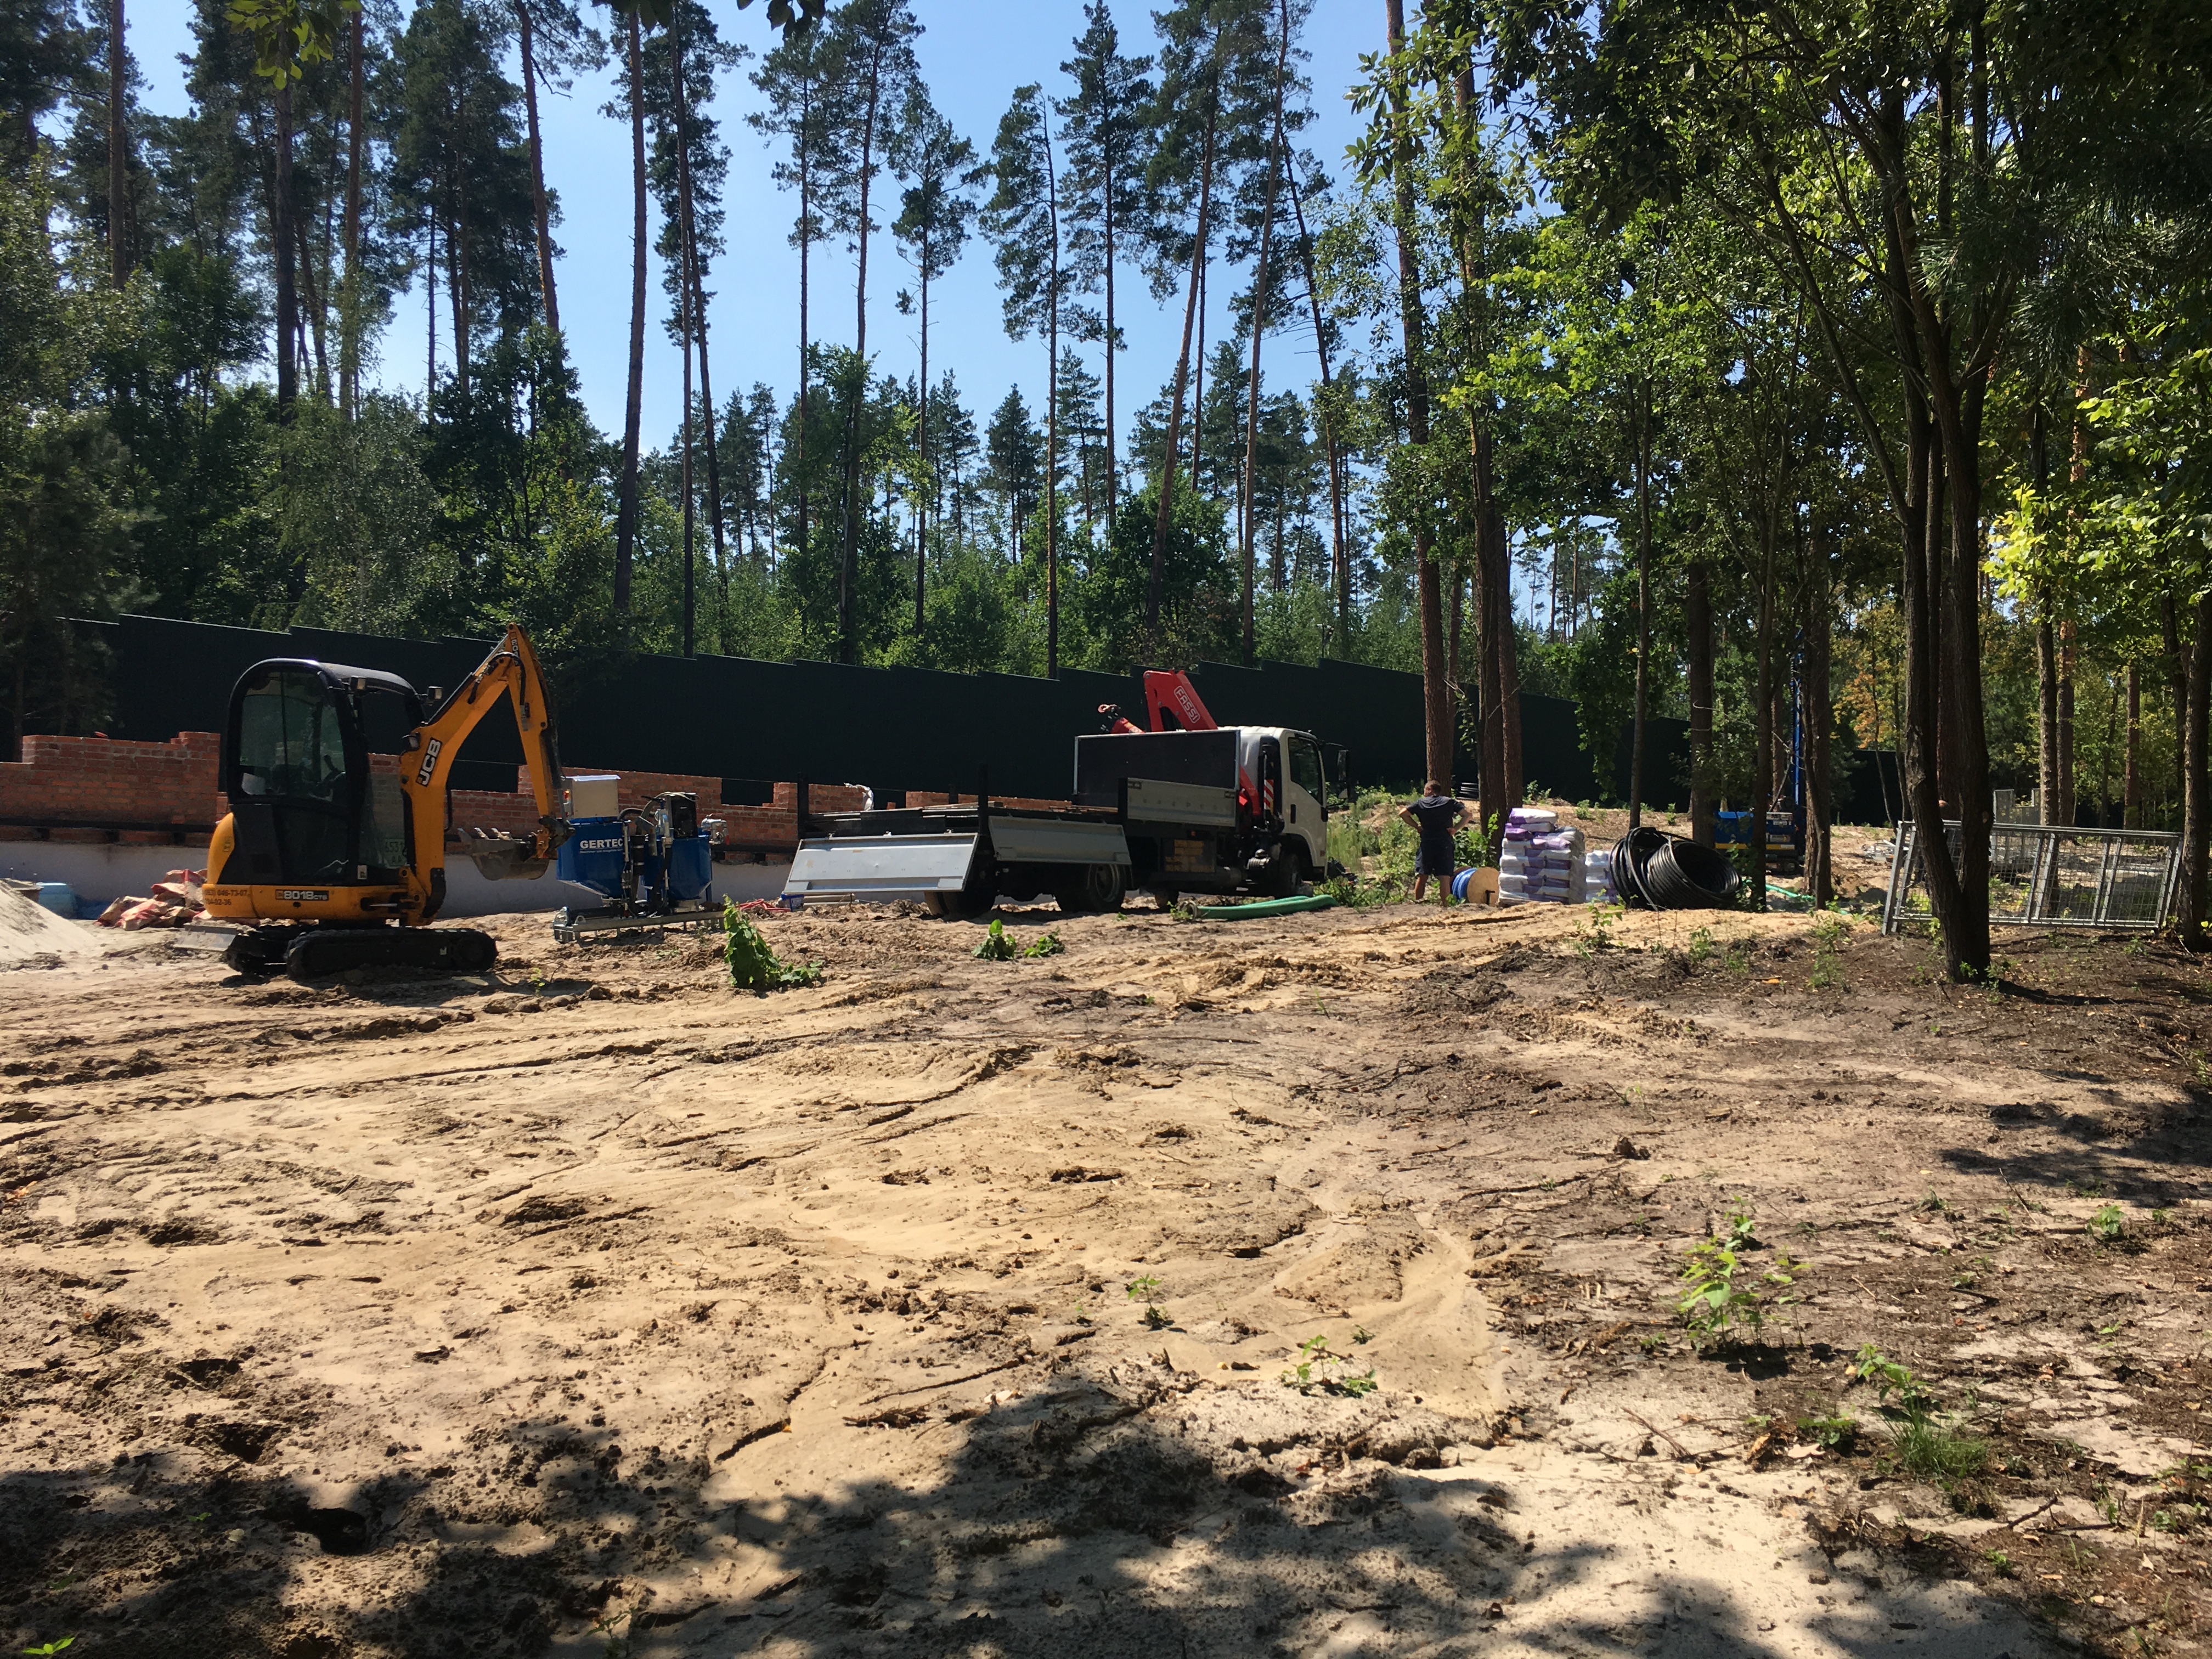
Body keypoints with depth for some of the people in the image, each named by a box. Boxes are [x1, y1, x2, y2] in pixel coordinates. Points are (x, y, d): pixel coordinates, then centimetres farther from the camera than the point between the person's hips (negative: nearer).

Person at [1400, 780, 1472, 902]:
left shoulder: (1421, 803, 6)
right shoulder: (1450, 802, 6)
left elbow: (1403, 814, 1)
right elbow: (1468, 815, -1)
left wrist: (1416, 826, 5)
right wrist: (1456, 828, -1)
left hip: (1426, 843, 1)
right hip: (1444, 844, -1)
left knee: (1422, 877, 9)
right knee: (1445, 878, -3)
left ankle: (1416, 903, 13)